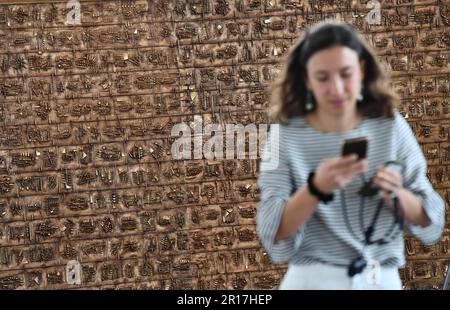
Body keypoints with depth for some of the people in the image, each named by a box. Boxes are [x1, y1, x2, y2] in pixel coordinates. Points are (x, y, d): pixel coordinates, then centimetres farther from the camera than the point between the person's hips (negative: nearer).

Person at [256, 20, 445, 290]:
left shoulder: (391, 127, -2)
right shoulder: (287, 135, -7)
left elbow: (431, 225, 1)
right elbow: (275, 240, -13)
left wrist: (397, 196, -17)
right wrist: (316, 188, -26)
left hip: (383, 281, 2)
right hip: (314, 280, -2)